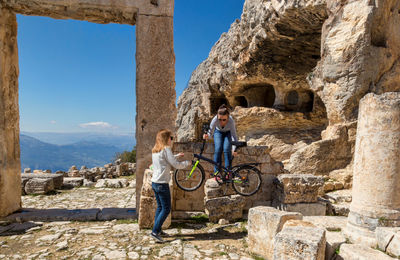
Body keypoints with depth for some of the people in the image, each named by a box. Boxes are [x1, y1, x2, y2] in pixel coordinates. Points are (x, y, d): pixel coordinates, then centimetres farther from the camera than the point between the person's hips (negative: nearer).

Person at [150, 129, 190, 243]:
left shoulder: (155, 150, 12)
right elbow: (176, 165, -14)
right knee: (166, 209, 0)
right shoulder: (166, 149, -14)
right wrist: (187, 163, 2)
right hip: (162, 184, -9)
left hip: (154, 182, 9)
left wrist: (177, 156, 26)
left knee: (160, 207, 19)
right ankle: (155, 232, -2)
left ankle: (158, 230, 25)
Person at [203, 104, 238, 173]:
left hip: (228, 132, -1)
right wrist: (207, 135, -52)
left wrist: (234, 149, -46)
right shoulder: (215, 120, -38)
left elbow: (234, 135, -37)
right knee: (218, 149, -14)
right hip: (218, 132, 1)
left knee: (227, 149, -17)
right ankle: (216, 172, -2)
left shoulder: (231, 121, -40)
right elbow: (210, 132, -29)